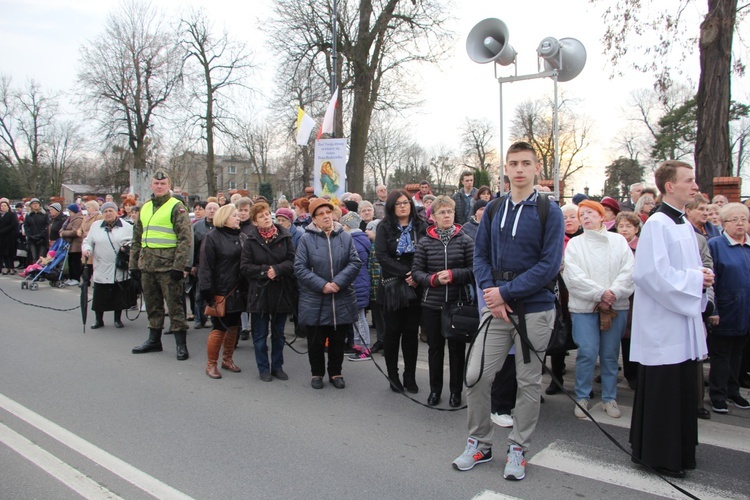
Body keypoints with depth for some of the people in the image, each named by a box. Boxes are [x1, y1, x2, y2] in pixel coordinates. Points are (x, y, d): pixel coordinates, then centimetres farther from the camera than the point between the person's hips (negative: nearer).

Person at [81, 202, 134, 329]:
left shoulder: (127, 227, 3)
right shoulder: (95, 226, 9)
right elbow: (88, 242, 12)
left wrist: (128, 246, -15)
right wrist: (86, 249, -8)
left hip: (120, 270, -1)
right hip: (101, 270, 1)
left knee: (119, 295, 7)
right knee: (99, 296, 4)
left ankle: (118, 319, 22)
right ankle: (98, 320, 19)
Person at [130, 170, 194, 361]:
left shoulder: (177, 207, -5)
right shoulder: (145, 208, 16)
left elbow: (186, 238, -12)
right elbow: (137, 238, 21)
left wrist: (179, 266, -17)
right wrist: (134, 264, 15)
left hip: (168, 265, -7)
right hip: (147, 265, 7)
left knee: (174, 304, -2)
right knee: (152, 304, 15)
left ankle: (181, 343, 5)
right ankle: (154, 339, 27)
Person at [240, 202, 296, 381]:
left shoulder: (284, 237, -1)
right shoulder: (251, 241, -3)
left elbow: (292, 261, -4)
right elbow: (245, 266, -6)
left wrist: (277, 269, -19)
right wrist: (265, 271, -17)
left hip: (281, 292, 1)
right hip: (259, 292, -1)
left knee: (279, 333, 13)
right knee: (260, 334, 7)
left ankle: (277, 366, 27)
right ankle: (263, 368, 22)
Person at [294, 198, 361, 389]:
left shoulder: (345, 237, 2)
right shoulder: (306, 238, -5)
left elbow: (355, 263, -3)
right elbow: (300, 267, -9)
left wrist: (338, 282, -16)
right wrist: (321, 285, -17)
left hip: (342, 300, 2)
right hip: (314, 301, -2)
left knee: (338, 340, 13)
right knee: (316, 341, 10)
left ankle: (335, 372, 30)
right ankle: (317, 373, 29)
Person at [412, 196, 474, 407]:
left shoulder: (465, 240, -1)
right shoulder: (425, 243, 2)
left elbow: (474, 269, -4)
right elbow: (416, 271, 3)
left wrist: (452, 275, -16)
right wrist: (433, 279, -14)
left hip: (459, 303, -1)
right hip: (432, 304, 1)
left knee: (457, 348, 8)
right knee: (435, 347, 12)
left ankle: (456, 390, 24)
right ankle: (435, 389, 27)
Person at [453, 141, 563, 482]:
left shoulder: (549, 211, -5)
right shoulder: (493, 209, 6)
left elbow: (549, 265, -12)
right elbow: (480, 254, 7)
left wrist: (505, 292, -16)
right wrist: (490, 293, -9)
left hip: (535, 309, -3)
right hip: (496, 308, 3)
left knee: (528, 381, 9)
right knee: (476, 377, 2)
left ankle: (518, 448, 26)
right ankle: (480, 443, 22)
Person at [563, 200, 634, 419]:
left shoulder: (618, 241, 10)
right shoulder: (574, 244, 6)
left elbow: (628, 271, -1)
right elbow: (573, 277, -6)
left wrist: (613, 293, -15)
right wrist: (599, 294, -15)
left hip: (616, 306, 2)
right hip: (584, 307, -1)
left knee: (611, 354, 8)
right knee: (587, 353, -6)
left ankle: (609, 398, 21)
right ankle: (581, 397, 9)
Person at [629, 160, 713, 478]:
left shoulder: (684, 225, 13)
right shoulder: (657, 225, -15)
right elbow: (652, 273, -23)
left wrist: (701, 279, 1)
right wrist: (695, 279, -15)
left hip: (684, 320, 9)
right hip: (662, 324, -9)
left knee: (684, 388, 15)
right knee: (661, 391, 0)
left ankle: (679, 452, 28)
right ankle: (657, 454, 15)